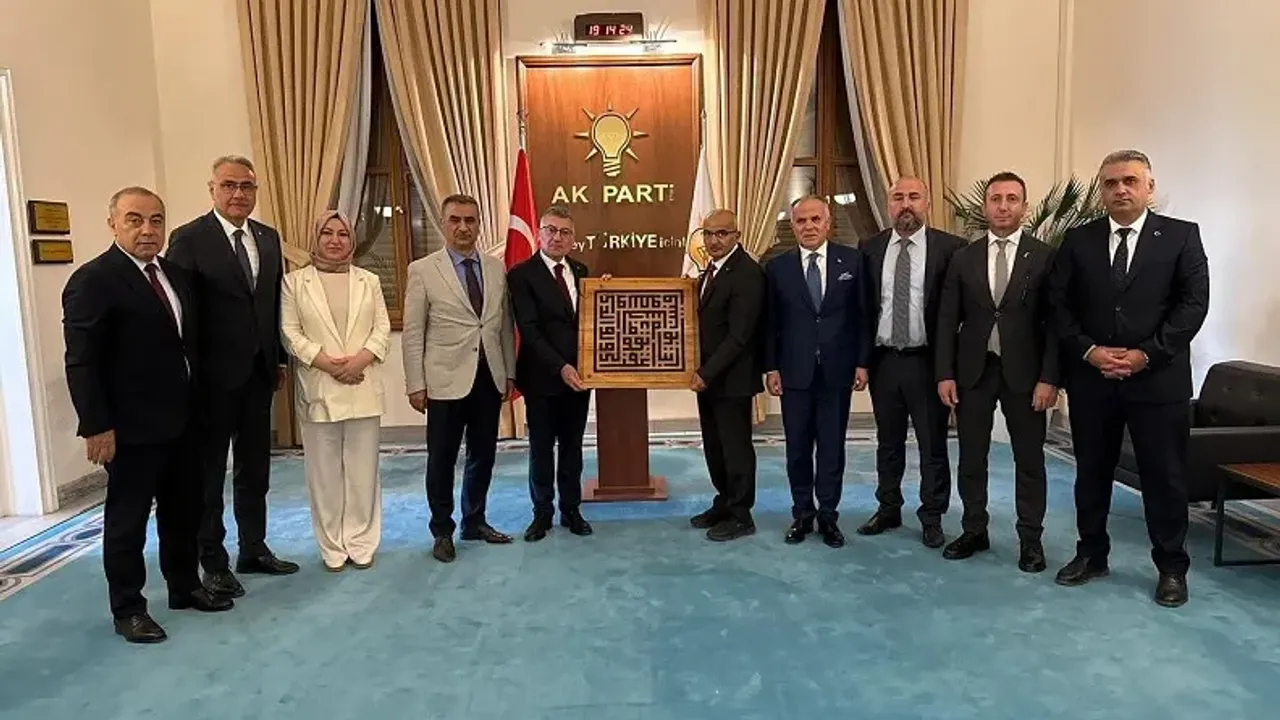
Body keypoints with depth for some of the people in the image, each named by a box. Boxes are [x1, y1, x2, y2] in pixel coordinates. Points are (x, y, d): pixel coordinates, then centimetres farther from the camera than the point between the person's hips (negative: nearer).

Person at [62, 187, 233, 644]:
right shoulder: (93, 280, -13)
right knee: (127, 519, 7)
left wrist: (196, 402, 10)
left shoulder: (175, 274, 9)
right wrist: (96, 426, -19)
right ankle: (127, 609, 21)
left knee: (184, 510, 18)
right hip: (131, 426, -7)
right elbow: (81, 362, -16)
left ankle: (185, 587, 34)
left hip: (180, 418, 7)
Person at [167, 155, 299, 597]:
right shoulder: (189, 239, -9)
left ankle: (254, 550, 29)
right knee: (209, 471, 8)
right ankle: (213, 562, 20)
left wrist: (280, 359, 10)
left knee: (255, 468, 15)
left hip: (259, 372, 6)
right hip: (213, 375, -5)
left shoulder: (269, 238, 8)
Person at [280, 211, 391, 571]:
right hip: (319, 390, -1)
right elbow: (289, 332, -2)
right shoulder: (294, 282, 5)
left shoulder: (369, 281, 11)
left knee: (363, 469, 5)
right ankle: (332, 547, 15)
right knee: (325, 471, 4)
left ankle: (361, 543, 15)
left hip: (363, 389, 2)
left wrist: (360, 359, -13)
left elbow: (383, 328, 4)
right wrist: (326, 362, -13)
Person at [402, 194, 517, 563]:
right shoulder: (423, 270, -3)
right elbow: (412, 333, -4)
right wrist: (415, 384, -7)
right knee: (442, 460, 6)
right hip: (446, 380, -3)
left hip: (490, 378, 4)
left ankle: (475, 522, 30)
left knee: (483, 456, 13)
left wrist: (510, 372, 8)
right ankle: (442, 531, 22)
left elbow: (505, 324, 10)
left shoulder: (497, 268, 7)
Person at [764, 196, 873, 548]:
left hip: (837, 370, 0)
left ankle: (828, 515, 19)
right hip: (794, 371, 1)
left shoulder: (852, 260, 2)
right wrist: (771, 368, -1)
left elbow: (863, 314, 3)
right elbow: (771, 323, 4)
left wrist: (862, 362, -1)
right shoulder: (777, 267, 3)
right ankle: (802, 513, 22)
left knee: (832, 446, 7)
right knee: (797, 447, 8)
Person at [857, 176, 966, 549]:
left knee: (933, 444, 7)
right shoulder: (871, 249, 4)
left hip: (927, 361, -3)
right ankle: (888, 509, 30)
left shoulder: (950, 248, -5)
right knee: (888, 442, 16)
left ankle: (932, 517, 21)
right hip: (883, 360, 3)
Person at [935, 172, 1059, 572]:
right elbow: (947, 320, 4)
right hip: (973, 371, 2)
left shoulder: (1044, 257, -1)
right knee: (971, 457, 9)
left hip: (1024, 372, -2)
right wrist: (945, 374, -3)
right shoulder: (963, 258, 5)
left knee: (1029, 459, 7)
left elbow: (1054, 322, -4)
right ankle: (974, 531, 23)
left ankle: (1030, 539, 19)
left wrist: (1049, 378, -11)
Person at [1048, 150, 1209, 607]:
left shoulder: (1181, 236, 2)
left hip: (1159, 377, -2)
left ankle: (1171, 567, 22)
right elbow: (1059, 305, 2)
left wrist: (1148, 354, -14)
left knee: (1165, 477, 6)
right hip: (1091, 377, 2)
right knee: (1091, 472, 11)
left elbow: (1194, 303, -5)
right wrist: (1089, 351, -10)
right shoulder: (1078, 240, 6)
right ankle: (1091, 554, 27)